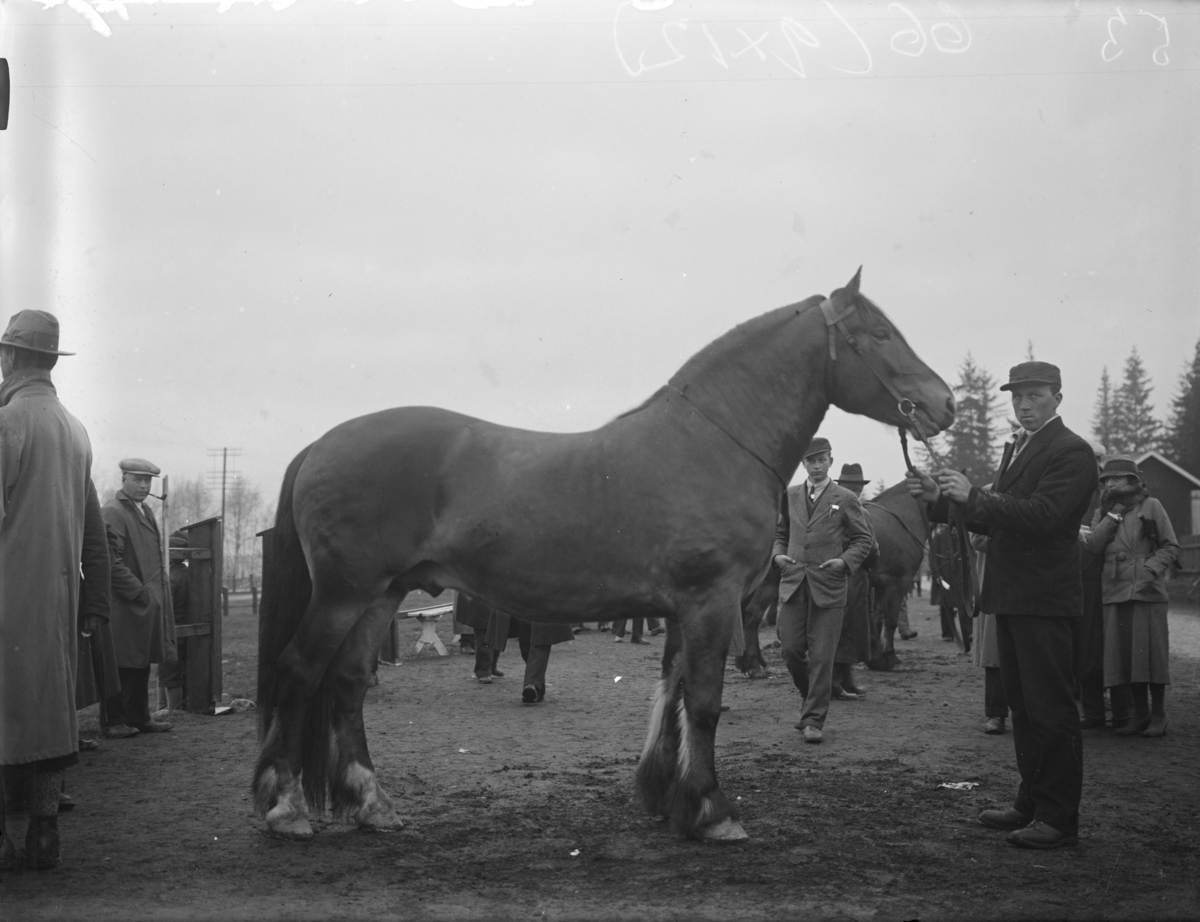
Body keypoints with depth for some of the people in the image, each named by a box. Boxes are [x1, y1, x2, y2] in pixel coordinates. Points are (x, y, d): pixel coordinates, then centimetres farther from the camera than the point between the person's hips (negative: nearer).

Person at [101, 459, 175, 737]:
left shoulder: (146, 512, 19)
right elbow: (112, 561, -17)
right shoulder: (113, 512, -10)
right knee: (121, 664, -4)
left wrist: (158, 595, 14)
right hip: (125, 605, -9)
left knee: (142, 665, 12)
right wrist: (138, 592, -18)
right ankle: (113, 722, 2)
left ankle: (139, 717, 18)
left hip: (149, 603, 9)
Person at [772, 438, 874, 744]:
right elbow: (778, 533, 20)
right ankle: (811, 699, 28)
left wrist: (845, 561, -10)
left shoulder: (845, 499, 4)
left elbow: (864, 539, 6)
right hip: (793, 583, 3)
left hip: (828, 586, -3)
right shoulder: (789, 496, 12)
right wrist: (777, 554, 0)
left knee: (821, 656, -4)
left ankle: (814, 719, 4)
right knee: (791, 649, 2)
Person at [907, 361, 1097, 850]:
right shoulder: (1016, 448, 18)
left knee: (1051, 708, -5)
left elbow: (1042, 514, -23)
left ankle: (1059, 819, 2)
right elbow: (993, 520, 17)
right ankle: (1031, 803, 25)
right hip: (1011, 598, 9)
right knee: (1023, 706, 15)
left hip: (1043, 600, -9)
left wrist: (973, 495, -26)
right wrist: (940, 498, 4)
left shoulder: (1071, 452, -11)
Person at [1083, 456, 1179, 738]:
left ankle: (1158, 715, 6)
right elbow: (1093, 546, 0)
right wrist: (1115, 512, -4)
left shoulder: (1151, 506, 2)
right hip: (1115, 593, 4)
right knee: (1125, 656, 4)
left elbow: (1171, 546, 1)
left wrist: (1151, 569, -14)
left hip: (1147, 591, -4)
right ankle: (1140, 713, 14)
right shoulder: (1102, 512, 15)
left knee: (1151, 653, -3)